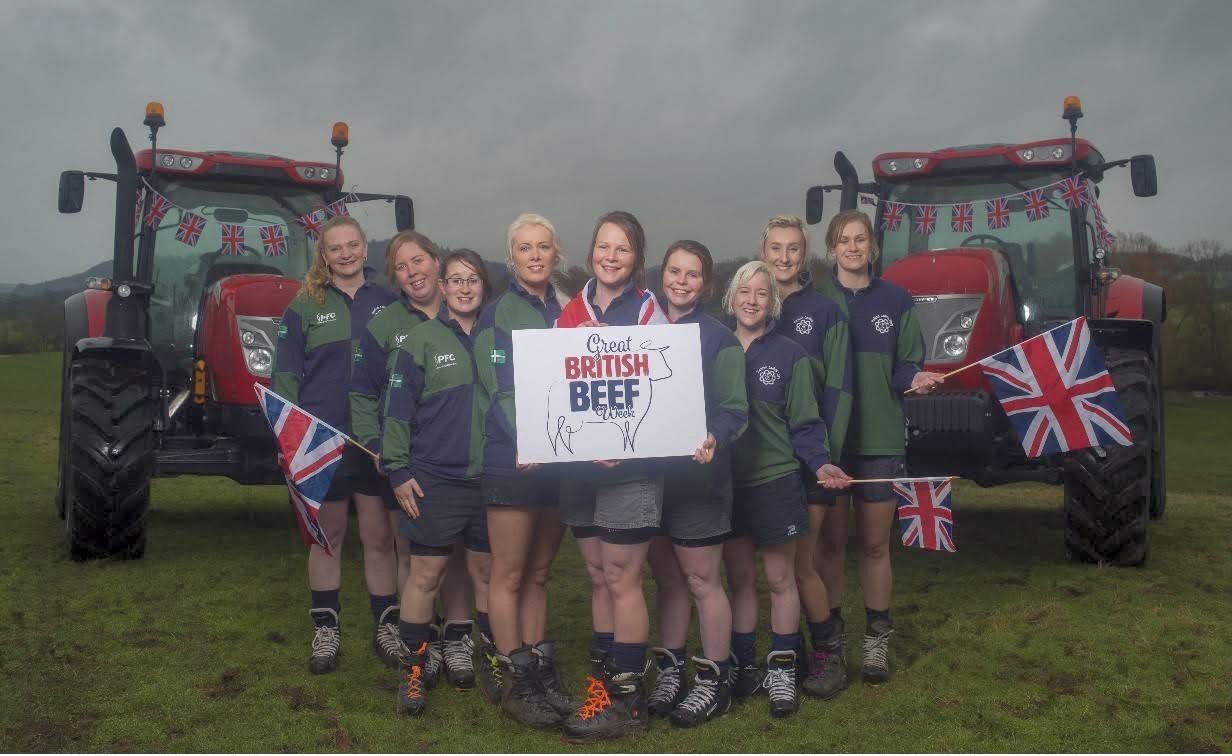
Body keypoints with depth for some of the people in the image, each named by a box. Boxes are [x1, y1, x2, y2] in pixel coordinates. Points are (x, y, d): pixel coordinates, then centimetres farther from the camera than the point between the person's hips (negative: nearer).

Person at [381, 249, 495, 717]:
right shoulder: (422, 340, -2)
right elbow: (398, 410, -3)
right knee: (425, 574, 1)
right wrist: (399, 470, -7)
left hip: (488, 478, 3)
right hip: (435, 480, -3)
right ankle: (413, 669, 14)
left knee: (488, 571, 11)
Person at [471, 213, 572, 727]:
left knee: (539, 573, 13)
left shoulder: (564, 313, 14)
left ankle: (538, 667, 21)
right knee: (509, 574, 2)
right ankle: (512, 679, 10)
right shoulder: (497, 314, -3)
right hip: (512, 461, -5)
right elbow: (500, 388, -13)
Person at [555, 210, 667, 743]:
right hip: (578, 462, 5)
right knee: (597, 575, 13)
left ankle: (627, 698, 7)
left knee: (621, 579, -2)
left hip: (630, 461, -5)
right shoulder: (569, 313, 11)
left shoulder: (647, 312, -4)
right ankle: (602, 680, 24)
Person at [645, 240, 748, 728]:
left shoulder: (719, 339, -6)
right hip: (648, 472, 5)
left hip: (697, 474, -5)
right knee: (665, 577, 13)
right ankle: (670, 670, 26)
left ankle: (714, 681, 15)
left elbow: (734, 411, -10)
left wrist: (714, 440, -29)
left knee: (701, 580, 2)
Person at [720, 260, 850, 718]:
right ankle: (742, 668, 21)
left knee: (780, 579, 4)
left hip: (775, 480, -3)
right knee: (739, 579, 11)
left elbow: (804, 424, -3)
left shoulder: (789, 355, -3)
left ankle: (781, 671, 14)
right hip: (727, 482, 3)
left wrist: (820, 464, -18)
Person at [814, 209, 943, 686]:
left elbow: (906, 365, 7)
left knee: (875, 544, 8)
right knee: (831, 543, 7)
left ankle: (876, 640, 20)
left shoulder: (896, 301, 5)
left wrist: (917, 379, -15)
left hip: (880, 439, 1)